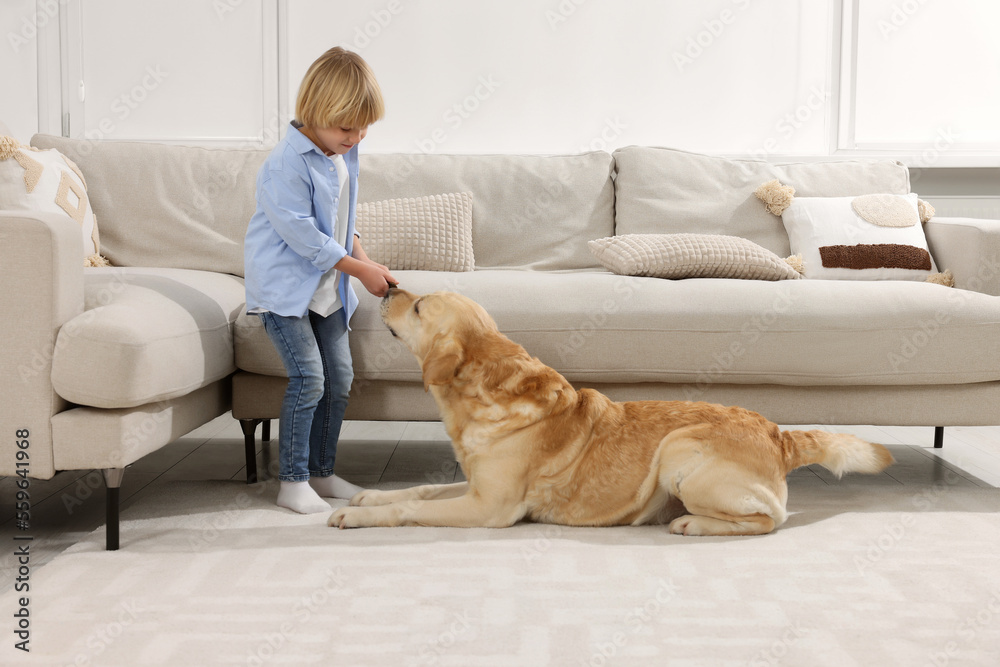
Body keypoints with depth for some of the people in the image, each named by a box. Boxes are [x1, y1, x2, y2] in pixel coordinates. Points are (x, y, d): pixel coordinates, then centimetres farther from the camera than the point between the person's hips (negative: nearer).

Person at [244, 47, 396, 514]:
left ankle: (321, 472, 22)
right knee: (308, 378, -13)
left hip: (328, 284, 9)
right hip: (283, 284, -8)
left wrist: (364, 258, 2)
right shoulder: (288, 164, -23)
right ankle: (292, 482, 0)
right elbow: (303, 236, -23)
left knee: (340, 376, 9)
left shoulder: (342, 153, 4)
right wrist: (360, 270, -18)